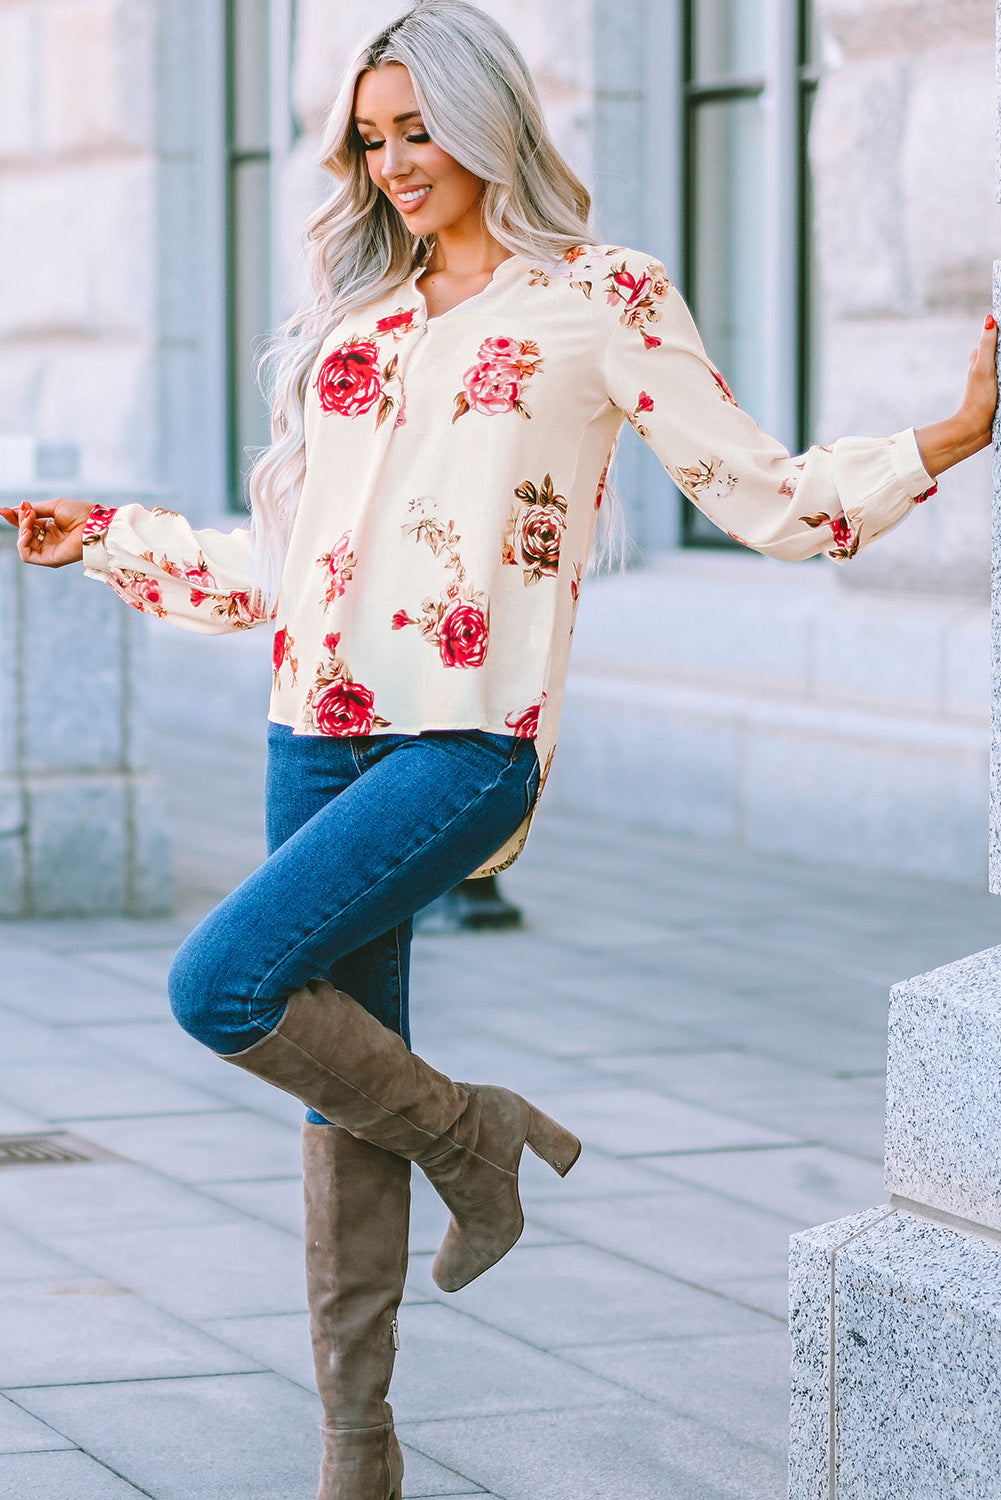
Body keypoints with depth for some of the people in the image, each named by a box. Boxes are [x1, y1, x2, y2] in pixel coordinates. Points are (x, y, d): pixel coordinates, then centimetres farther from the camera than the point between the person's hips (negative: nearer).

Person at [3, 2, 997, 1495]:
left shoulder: (603, 300, 2)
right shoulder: (355, 318, 18)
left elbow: (762, 491, -1)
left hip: (469, 740, -6)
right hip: (322, 734, 6)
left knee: (222, 985, -21)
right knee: (342, 1081, 7)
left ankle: (474, 1136, 5)